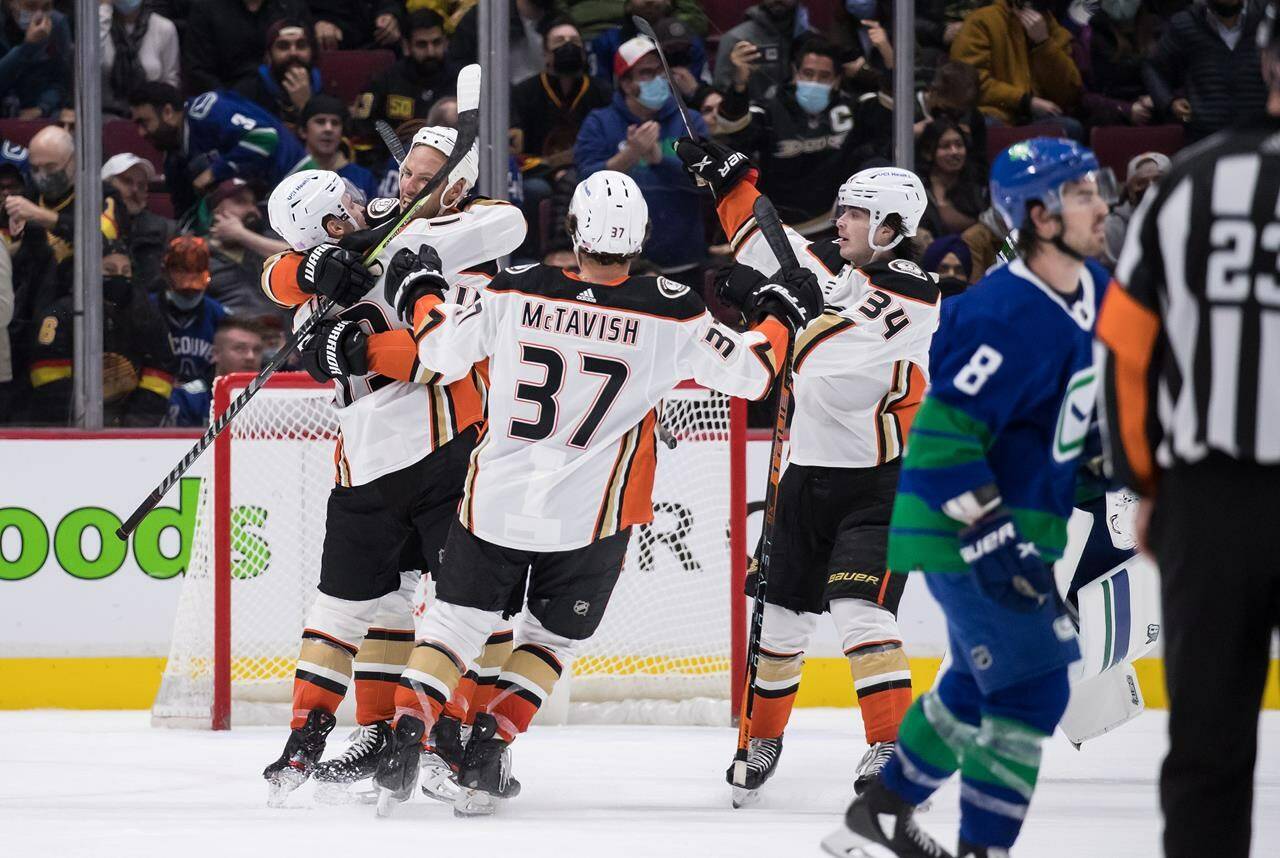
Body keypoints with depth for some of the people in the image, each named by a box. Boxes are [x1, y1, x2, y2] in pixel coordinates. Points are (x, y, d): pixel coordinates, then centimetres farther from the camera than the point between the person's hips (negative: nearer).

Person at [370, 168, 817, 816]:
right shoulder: (671, 313, -10)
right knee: (549, 638, 19)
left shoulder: (516, 293, -8)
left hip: (495, 499, 1)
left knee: (453, 623, 13)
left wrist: (420, 297, 23)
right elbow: (746, 374, 1)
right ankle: (485, 757, 9)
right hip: (590, 518, 0)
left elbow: (444, 353, 4)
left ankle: (405, 740, -4)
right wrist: (779, 317, 19)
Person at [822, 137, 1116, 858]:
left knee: (980, 684, 22)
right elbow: (944, 433, -27)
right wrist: (993, 537, -29)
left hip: (1013, 522, 10)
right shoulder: (1009, 316, -26)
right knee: (1032, 686, -11)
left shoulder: (1097, 292, 4)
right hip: (964, 528, -10)